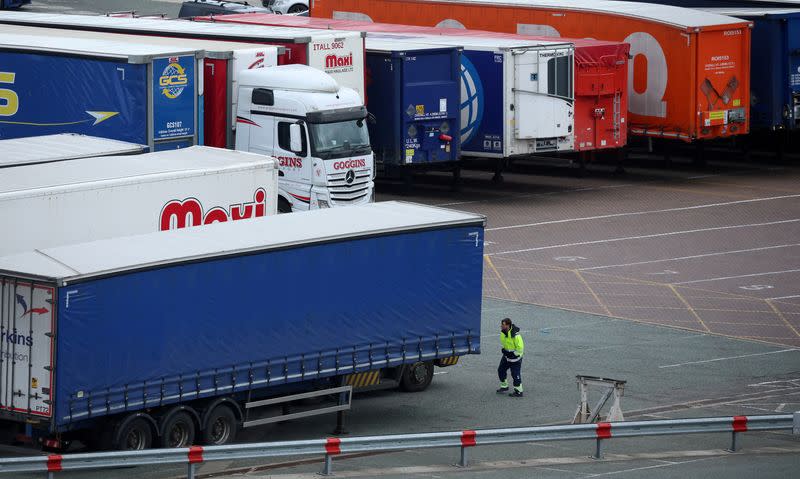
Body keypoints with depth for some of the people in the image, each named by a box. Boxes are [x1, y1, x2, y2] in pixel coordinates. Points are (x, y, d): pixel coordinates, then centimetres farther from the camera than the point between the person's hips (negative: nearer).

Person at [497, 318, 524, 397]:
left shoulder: (515, 335, -31)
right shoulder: (503, 332, -6)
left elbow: (520, 348, -24)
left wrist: (512, 354, -20)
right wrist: (504, 349, 1)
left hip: (515, 356, -8)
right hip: (507, 356, 8)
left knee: (515, 374, -4)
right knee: (501, 370, 15)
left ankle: (518, 391, 9)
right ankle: (504, 387, 33)